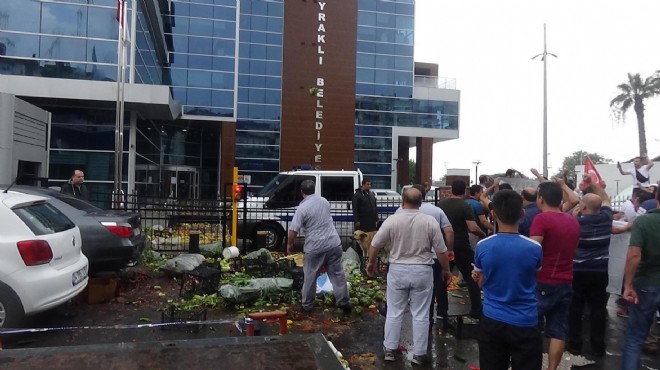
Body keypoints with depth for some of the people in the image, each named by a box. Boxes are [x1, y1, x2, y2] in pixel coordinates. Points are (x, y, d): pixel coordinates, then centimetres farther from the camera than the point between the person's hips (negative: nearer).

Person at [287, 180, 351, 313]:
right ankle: (343, 302, 16)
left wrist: (289, 244, 0)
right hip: (333, 243, 5)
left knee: (310, 277, 10)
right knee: (337, 274, 12)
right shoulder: (324, 201, 7)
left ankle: (307, 305, 21)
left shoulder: (302, 208, -13)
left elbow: (293, 230, -14)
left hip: (315, 247, -5)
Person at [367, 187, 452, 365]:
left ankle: (389, 349, 22)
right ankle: (419, 354, 17)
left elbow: (375, 244, -2)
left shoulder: (392, 220, -9)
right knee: (420, 315, 10)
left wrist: (371, 262, 15)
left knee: (394, 312, 13)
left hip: (397, 270, 0)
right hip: (422, 271, 0)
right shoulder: (430, 221, -9)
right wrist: (446, 270, 12)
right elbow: (441, 251, -3)